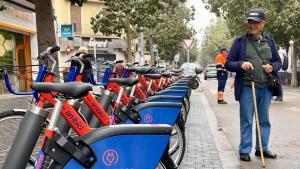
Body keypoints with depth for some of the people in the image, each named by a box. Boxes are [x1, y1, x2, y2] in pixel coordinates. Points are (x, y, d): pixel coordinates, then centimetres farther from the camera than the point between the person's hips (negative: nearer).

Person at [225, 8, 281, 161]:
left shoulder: (269, 41, 10)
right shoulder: (240, 41, 0)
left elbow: (278, 61, 17)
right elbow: (228, 64, 0)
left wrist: (272, 67, -6)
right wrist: (241, 64, -19)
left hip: (266, 87, 4)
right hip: (247, 87, -3)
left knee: (264, 120, 12)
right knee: (246, 121, 2)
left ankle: (262, 148, 26)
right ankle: (245, 150, 13)